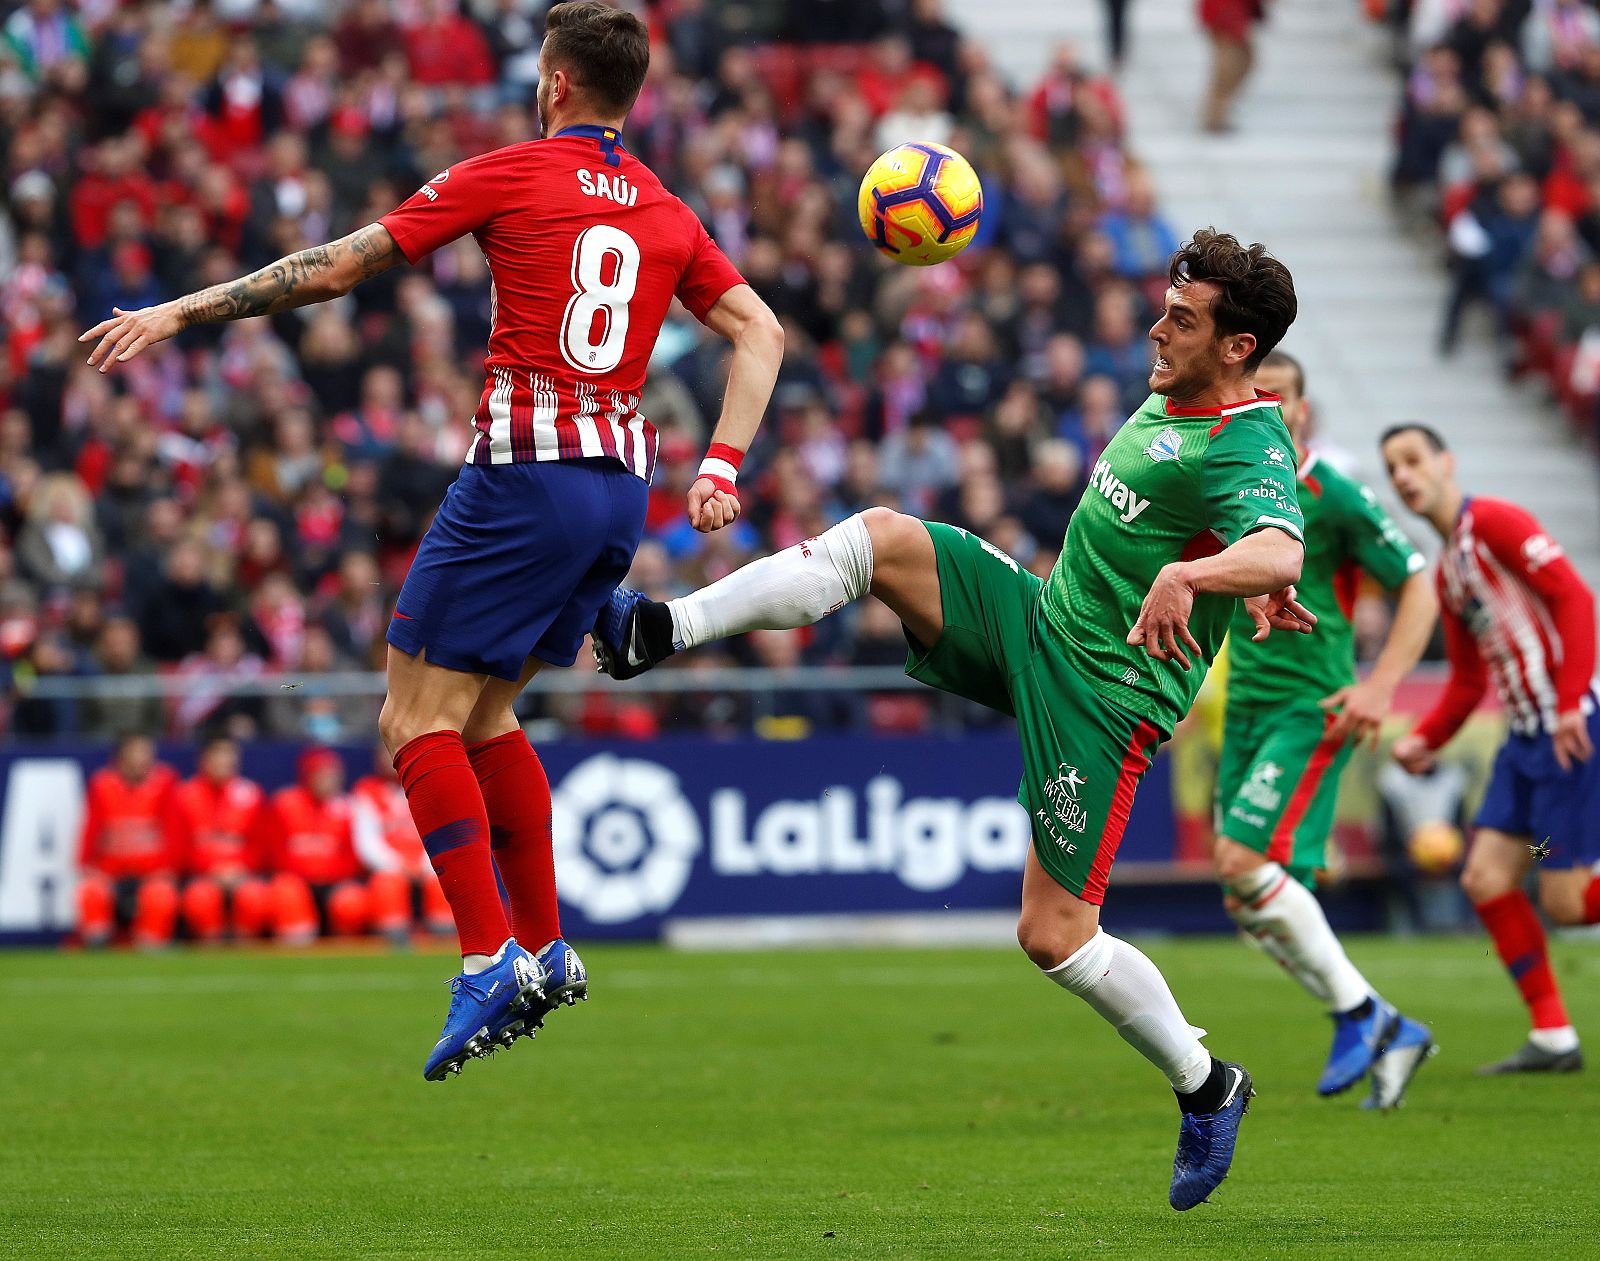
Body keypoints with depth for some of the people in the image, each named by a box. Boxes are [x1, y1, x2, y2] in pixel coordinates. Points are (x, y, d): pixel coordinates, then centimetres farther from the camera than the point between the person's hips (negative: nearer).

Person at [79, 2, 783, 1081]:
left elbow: (336, 270, -4)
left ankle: (491, 963, -12)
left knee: (417, 719, -2)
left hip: (526, 472, -7)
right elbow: (760, 331, 11)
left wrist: (179, 313, 3)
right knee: (481, 712, 20)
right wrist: (722, 468, 7)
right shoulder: (667, 213, 13)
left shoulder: (507, 176, -4)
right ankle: (547, 951, 17)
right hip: (624, 483, 7)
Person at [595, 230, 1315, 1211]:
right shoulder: (1173, 398, 7)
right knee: (880, 538, -12)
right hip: (1037, 616, 8)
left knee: (1055, 935, -7)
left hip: (1105, 691, -8)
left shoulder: (1249, 448, -20)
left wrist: (1189, 575, -58)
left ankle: (1207, 1088, 13)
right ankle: (663, 631, -16)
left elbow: (1279, 550, -42)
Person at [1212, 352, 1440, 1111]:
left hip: (1310, 709, -7)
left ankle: (1357, 1012, -7)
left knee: (1245, 861, -22)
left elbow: (1419, 589, -7)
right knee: (1250, 905, 1)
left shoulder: (1332, 498, -9)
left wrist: (1380, 687, -17)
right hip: (1245, 709, 7)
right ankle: (1389, 1035, 13)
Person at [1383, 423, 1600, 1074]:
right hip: (1527, 732, 9)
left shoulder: (1494, 521, -8)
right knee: (1487, 879, 1)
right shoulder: (1446, 571, 19)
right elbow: (1467, 679, 24)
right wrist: (1425, 739, 7)